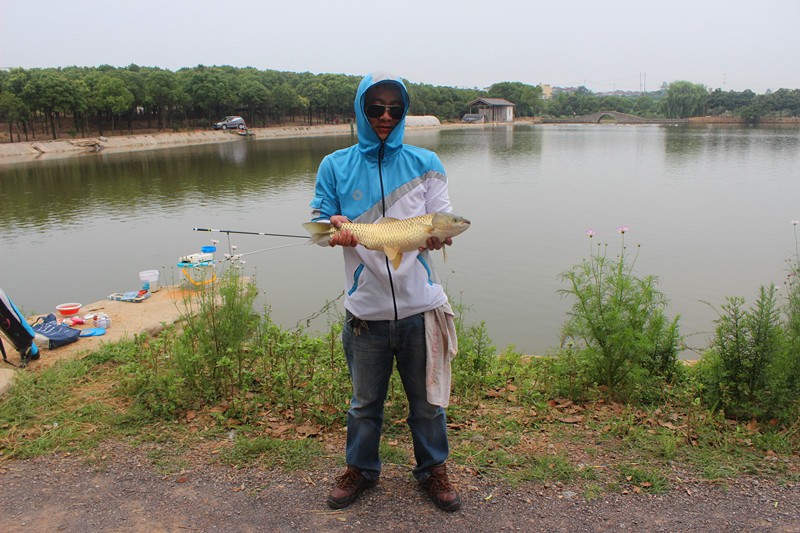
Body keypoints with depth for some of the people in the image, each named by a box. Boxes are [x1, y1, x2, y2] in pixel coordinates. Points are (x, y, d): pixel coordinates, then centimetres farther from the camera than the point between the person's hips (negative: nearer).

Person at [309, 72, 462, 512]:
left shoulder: (425, 163, 4)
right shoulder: (335, 166, 4)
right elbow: (318, 225, 5)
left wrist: (437, 235, -24)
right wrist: (335, 228, -19)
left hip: (419, 304, 0)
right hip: (366, 307, 0)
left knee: (427, 398, 13)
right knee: (365, 400, 16)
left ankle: (433, 468, 36)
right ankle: (361, 468, 39)